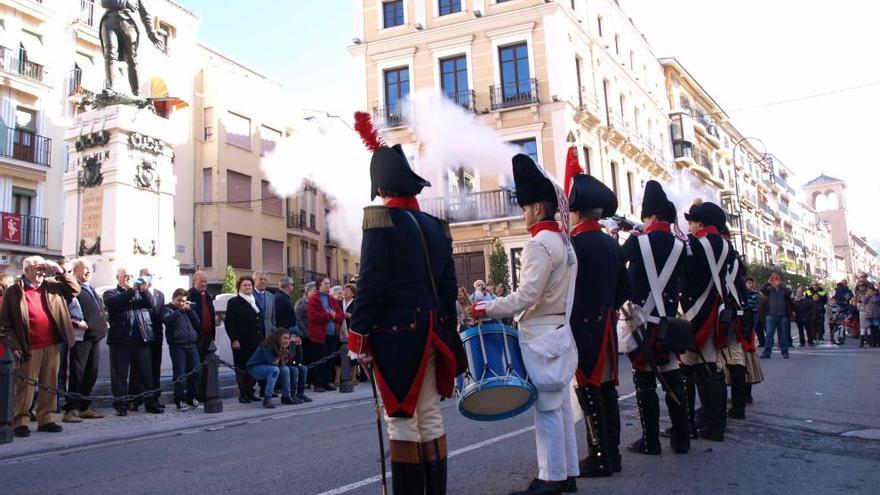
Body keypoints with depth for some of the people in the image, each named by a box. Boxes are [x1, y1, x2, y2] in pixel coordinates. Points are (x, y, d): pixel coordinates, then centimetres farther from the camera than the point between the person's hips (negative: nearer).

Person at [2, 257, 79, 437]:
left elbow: (75, 289, 13)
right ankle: (20, 422, 8)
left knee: (50, 385, 9)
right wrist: (15, 346, -10)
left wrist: (61, 271, 1)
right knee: (25, 386, 0)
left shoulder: (51, 287, 11)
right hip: (29, 349, -4)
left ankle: (45, 419, 18)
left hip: (51, 347, 5)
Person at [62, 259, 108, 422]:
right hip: (81, 337, -9)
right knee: (77, 374, -6)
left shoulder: (92, 290, 22)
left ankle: (84, 407, 21)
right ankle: (71, 409, 0)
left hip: (95, 337, 9)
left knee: (91, 374, 12)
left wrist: (103, 323, 17)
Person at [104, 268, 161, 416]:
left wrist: (144, 290, -13)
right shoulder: (110, 293, 10)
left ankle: (151, 404, 7)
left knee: (147, 373, 3)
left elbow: (151, 303, 3)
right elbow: (115, 302, -12)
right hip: (121, 339, -2)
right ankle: (121, 406, 6)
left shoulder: (140, 292, 20)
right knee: (120, 374, 0)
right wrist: (132, 290, -16)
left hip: (141, 338, 3)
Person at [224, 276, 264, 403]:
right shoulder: (234, 302, 0)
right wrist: (234, 339, -15)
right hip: (242, 343, -6)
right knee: (242, 369, -1)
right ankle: (243, 394, 6)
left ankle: (250, 392, 14)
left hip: (257, 343, 6)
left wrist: (263, 338, 15)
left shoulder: (255, 302, 20)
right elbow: (229, 322, -7)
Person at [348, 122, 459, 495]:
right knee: (430, 418, 13)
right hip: (428, 334, 7)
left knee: (402, 422, 0)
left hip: (395, 334, -7)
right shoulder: (436, 225, 10)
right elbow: (448, 285, 13)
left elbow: (371, 284, -16)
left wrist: (359, 339, -12)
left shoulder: (382, 220, -9)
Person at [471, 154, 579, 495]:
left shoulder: (539, 243, -17)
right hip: (560, 330, 10)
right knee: (560, 405, 13)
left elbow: (527, 296, -21)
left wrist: (486, 309, -13)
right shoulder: (563, 242, 13)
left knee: (547, 408, -3)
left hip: (541, 335, -10)